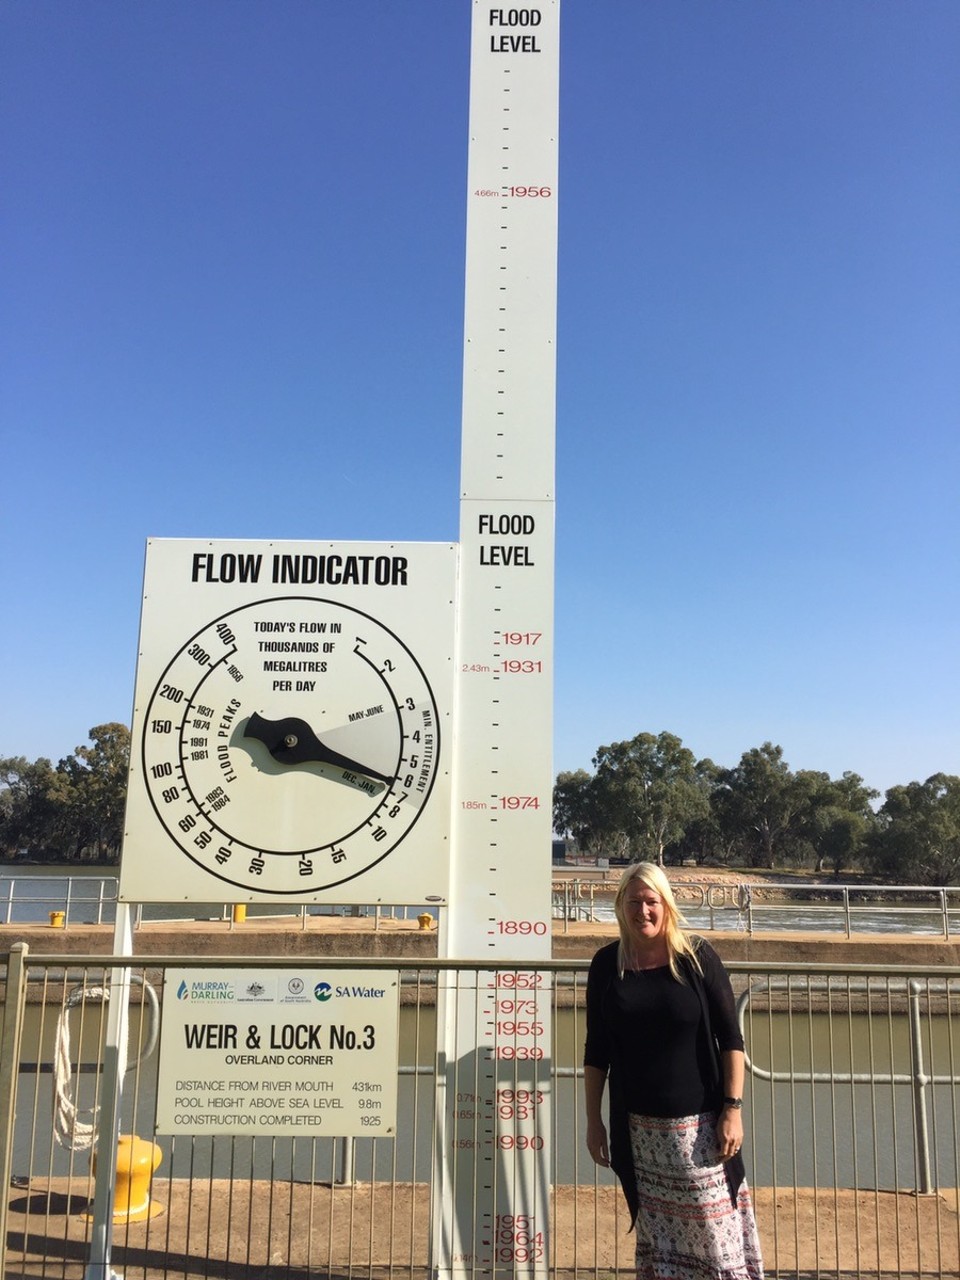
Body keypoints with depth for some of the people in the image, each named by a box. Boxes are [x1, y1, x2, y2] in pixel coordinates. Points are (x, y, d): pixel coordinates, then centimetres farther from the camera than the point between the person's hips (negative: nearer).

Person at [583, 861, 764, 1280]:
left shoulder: (697, 957, -6)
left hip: (699, 1123, -2)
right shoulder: (607, 964, 1)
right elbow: (596, 1050, 7)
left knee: (715, 1234, 2)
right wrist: (594, 1119, 6)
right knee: (655, 1237, 10)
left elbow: (730, 1038, -3)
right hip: (640, 1127, 2)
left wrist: (733, 1107, -9)